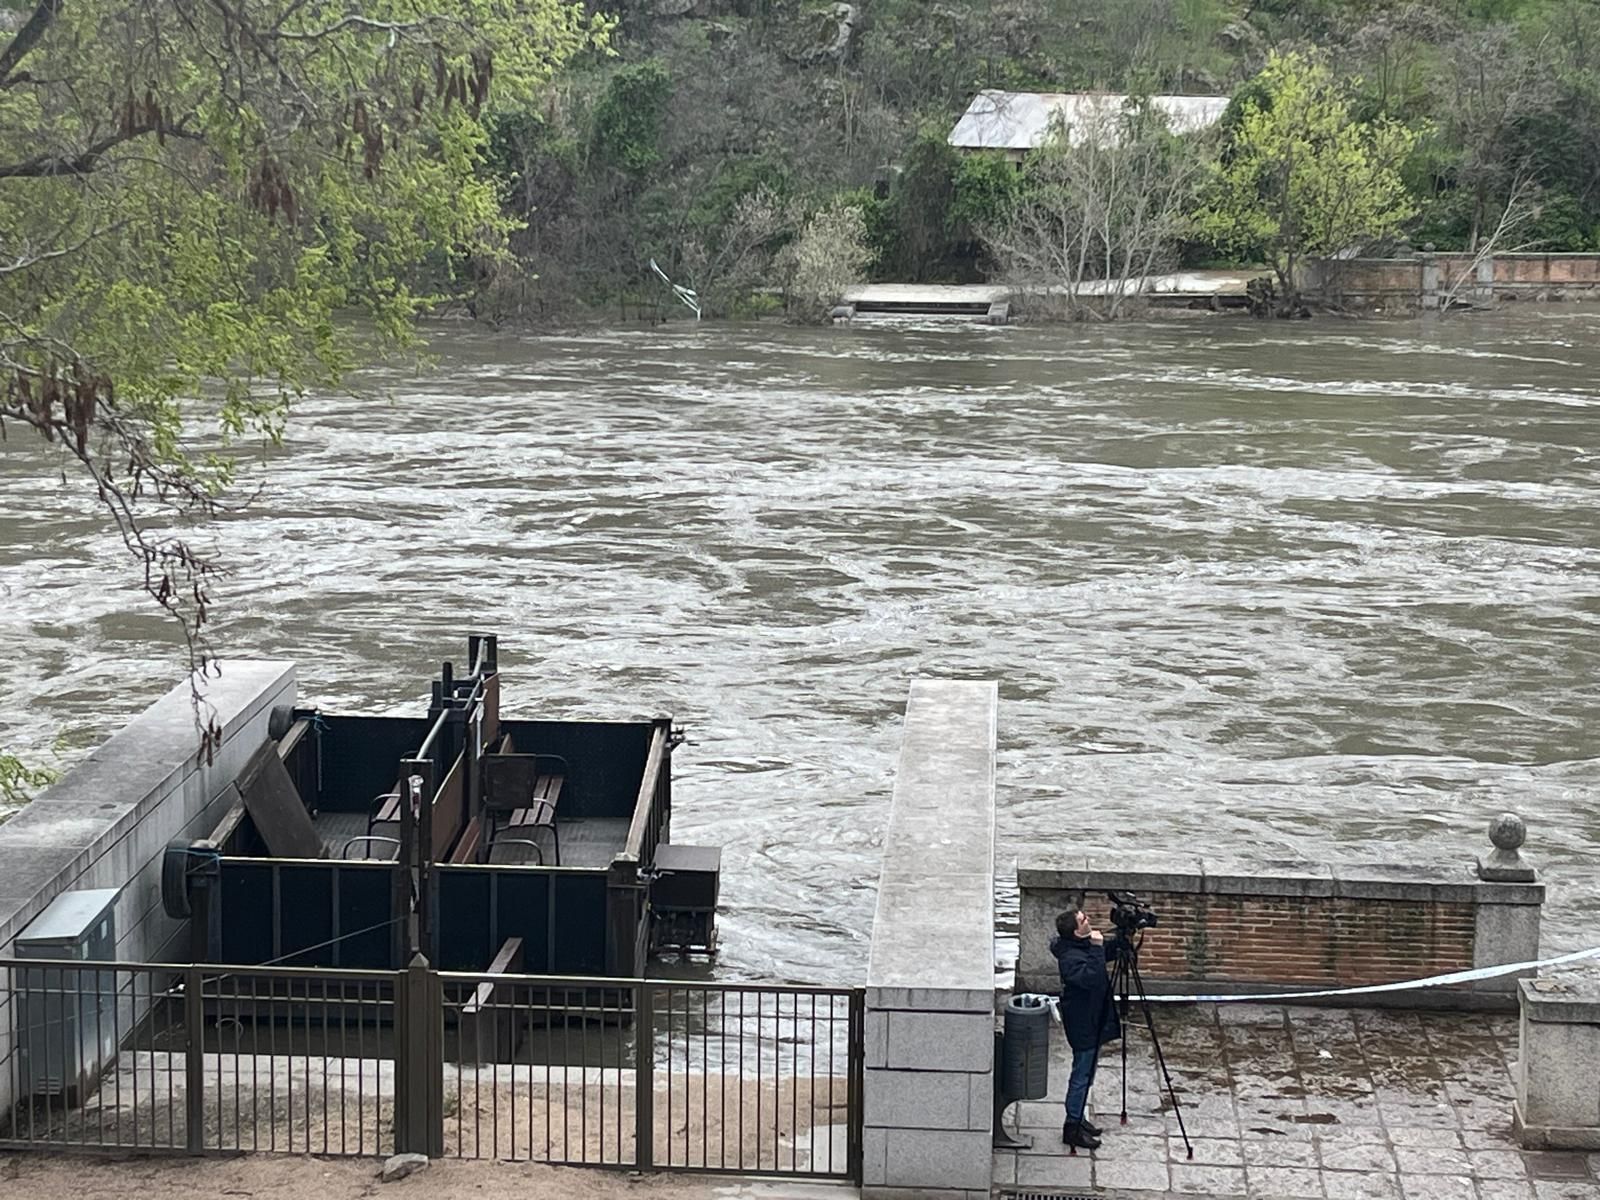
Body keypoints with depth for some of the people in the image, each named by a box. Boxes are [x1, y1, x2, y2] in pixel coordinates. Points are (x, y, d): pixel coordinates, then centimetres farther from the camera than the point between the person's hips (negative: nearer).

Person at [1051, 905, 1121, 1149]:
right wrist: (1097, 949, -39)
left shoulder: (1084, 946, 1)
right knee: (1082, 1076, 1)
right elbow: (1092, 978, -41)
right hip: (1083, 1025, -10)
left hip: (1093, 1021, 10)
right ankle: (1072, 1128, 11)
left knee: (1086, 1074, 20)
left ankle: (1078, 1119, 33)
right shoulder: (1070, 958, -28)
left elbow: (1112, 951, 19)